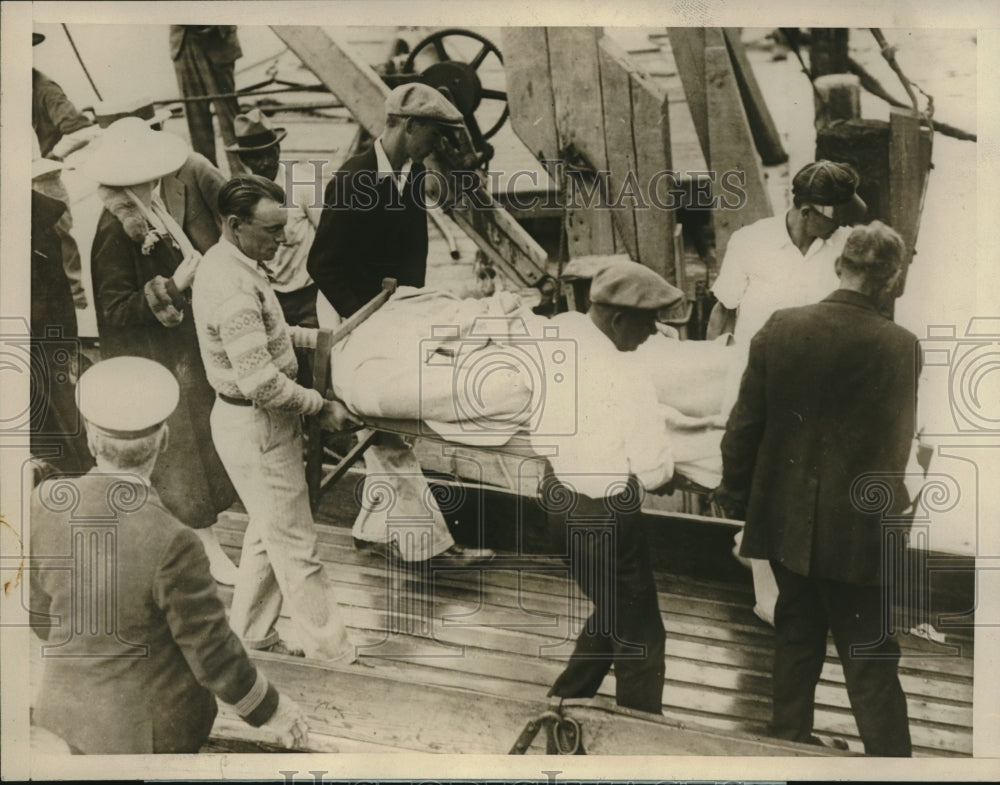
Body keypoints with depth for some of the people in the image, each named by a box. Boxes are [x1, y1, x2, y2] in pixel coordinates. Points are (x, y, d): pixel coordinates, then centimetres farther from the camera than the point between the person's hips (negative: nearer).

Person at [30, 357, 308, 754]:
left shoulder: (46, 502, -17)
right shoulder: (169, 544, -34)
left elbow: (42, 605, 0)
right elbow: (212, 652, -23)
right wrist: (271, 709, -6)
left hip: (75, 701, 5)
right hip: (153, 720, -5)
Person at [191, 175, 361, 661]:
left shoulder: (233, 263, 5)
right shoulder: (232, 286, -28)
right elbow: (260, 381, -29)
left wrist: (315, 337, 13)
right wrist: (321, 406, -17)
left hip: (253, 421, 10)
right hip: (256, 428, -10)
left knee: (267, 532, 22)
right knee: (295, 544, 2)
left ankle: (252, 634, 35)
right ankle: (329, 650, 15)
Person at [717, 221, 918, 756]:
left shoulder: (780, 329, -9)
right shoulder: (900, 347, -15)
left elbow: (744, 424, -3)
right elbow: (898, 445, -4)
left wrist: (737, 492, 12)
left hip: (786, 518, 3)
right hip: (858, 529, -3)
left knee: (796, 638, 21)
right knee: (869, 662, 8)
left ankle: (790, 741, 34)